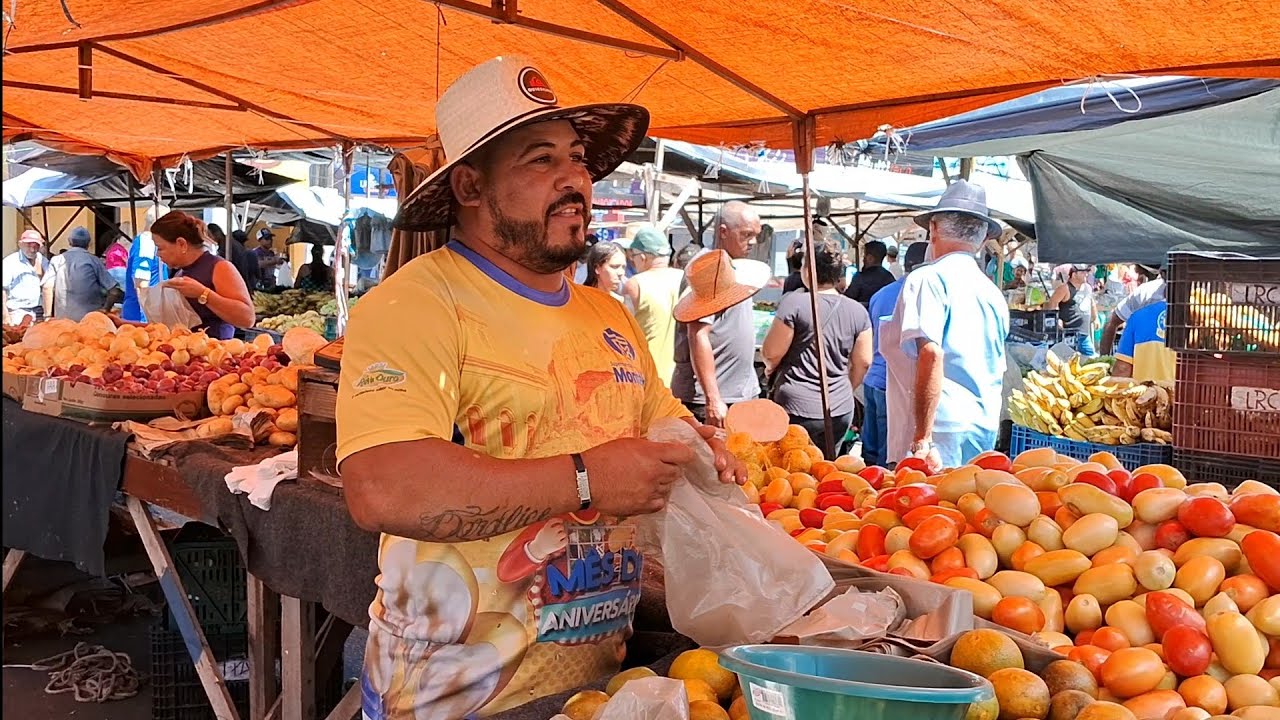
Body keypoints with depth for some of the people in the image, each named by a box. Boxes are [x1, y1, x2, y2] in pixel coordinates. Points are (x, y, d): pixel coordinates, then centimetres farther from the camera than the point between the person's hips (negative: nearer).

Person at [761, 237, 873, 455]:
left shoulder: (793, 303, -11)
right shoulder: (858, 311, 3)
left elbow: (771, 353, -8)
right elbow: (863, 362, 8)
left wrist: (771, 366, 14)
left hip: (798, 410, -5)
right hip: (841, 412, 5)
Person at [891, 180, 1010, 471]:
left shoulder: (928, 279, -7)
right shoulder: (993, 292, 15)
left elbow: (930, 354, -19)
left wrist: (922, 439, -20)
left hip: (942, 425, -7)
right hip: (986, 427, 7)